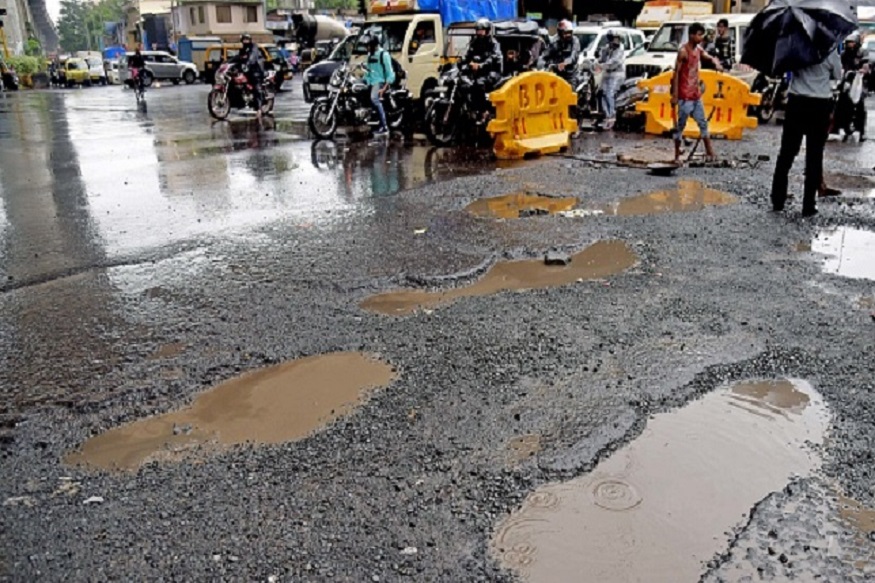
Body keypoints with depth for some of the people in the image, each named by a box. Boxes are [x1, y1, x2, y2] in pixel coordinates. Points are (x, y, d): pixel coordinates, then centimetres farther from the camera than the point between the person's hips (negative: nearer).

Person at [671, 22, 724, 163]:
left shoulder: (699, 50, 9)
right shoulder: (683, 51, -13)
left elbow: (710, 57, 23)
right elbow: (676, 73, -15)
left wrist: (716, 62, -3)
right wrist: (674, 95, -18)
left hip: (696, 95, 8)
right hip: (685, 96, -8)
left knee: (703, 123, 10)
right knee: (680, 126, -2)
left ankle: (710, 153, 16)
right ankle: (677, 156, 4)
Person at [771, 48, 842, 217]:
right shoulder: (831, 52, -5)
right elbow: (837, 76, 7)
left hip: (797, 102, 1)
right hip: (820, 105, -1)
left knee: (786, 153, 7)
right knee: (814, 156, 3)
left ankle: (777, 201, 9)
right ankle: (808, 205, 4)